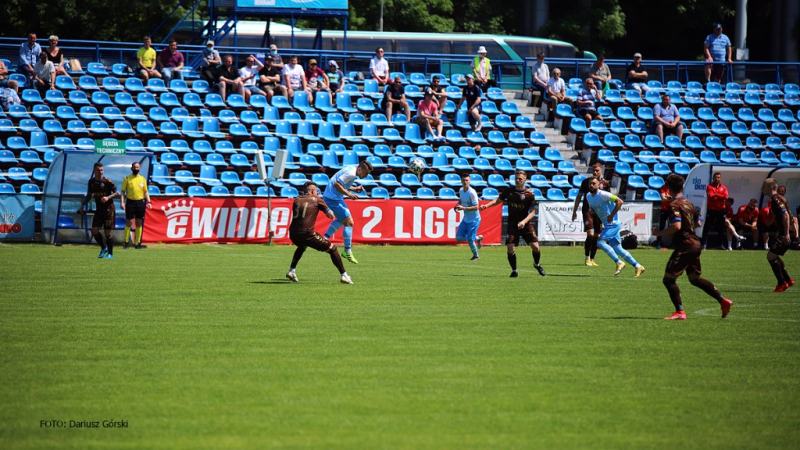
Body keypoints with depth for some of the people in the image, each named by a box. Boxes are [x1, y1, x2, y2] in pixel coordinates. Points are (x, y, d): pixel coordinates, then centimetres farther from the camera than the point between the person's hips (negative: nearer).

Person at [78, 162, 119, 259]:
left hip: (108, 209, -5)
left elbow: (117, 193, -5)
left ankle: (110, 253, 8)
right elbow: (89, 195, 18)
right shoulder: (91, 182, 5)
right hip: (99, 210, 5)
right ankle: (104, 248, 20)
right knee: (94, 231, -3)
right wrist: (83, 206, 9)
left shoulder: (107, 181, -10)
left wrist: (108, 197, -21)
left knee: (107, 232, -5)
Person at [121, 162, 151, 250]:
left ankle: (137, 243, 9)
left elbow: (145, 192, 15)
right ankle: (126, 242, 1)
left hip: (140, 202, 3)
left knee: (139, 223, 5)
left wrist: (149, 202, 3)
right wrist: (122, 202, -10)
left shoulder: (143, 179, 11)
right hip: (130, 202, -3)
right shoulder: (127, 179, 2)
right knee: (128, 223, -4)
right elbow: (123, 192, 1)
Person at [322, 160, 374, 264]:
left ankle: (325, 239, 27)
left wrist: (354, 189, 8)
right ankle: (347, 252, -3)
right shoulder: (351, 173, -22)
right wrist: (349, 194, -24)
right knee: (349, 222, -9)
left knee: (342, 220, 30)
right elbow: (336, 184, -27)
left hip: (329, 196, 11)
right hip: (333, 198, -11)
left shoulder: (351, 169, 10)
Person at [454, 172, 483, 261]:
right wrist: (457, 205, 0)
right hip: (466, 219, 8)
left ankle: (476, 256, 19)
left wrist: (464, 208, -30)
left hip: (474, 219, -8)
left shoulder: (472, 193, -22)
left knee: (469, 239, -7)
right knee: (459, 237, 5)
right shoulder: (461, 190, 1)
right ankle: (478, 238, 28)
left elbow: (476, 207, -23)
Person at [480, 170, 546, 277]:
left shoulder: (529, 195, -8)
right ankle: (514, 271, 7)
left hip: (525, 224, -1)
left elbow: (532, 212, -7)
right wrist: (487, 205, 1)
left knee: (535, 246, -8)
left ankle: (537, 264, 23)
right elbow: (498, 200, 16)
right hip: (512, 224, 1)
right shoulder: (509, 191, 0)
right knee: (510, 248, -12)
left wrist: (524, 222, -22)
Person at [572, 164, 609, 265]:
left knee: (596, 236, 4)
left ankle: (592, 259, 14)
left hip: (599, 212, 2)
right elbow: (579, 196, 8)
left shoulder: (605, 183, 6)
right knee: (590, 234, -14)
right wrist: (574, 211, 5)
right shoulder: (586, 181, 3)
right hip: (587, 210, -2)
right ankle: (587, 258, -4)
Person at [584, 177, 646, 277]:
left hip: (613, 223, -9)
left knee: (600, 242, -19)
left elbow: (619, 201, -22)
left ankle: (619, 263, -9)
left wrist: (612, 215, -23)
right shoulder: (588, 196, 8)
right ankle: (638, 267, 15)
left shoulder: (603, 195, -17)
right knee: (617, 249, 7)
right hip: (607, 224, 9)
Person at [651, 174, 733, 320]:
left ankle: (680, 312, -12)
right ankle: (723, 301, 17)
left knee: (668, 279, -4)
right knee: (695, 278, 21)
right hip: (695, 244, 9)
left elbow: (676, 226, -24)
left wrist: (659, 233, -13)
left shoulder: (675, 205, -13)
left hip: (684, 246, -9)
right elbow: (697, 223, 22)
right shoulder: (688, 203, 13)